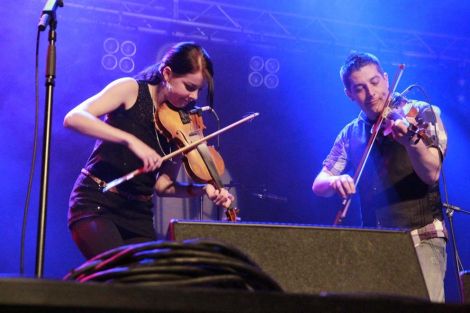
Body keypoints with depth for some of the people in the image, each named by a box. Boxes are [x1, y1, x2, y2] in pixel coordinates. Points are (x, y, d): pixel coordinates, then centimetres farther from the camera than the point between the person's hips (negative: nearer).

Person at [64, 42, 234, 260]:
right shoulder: (131, 90, -6)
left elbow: (162, 185, 6)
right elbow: (73, 118, -21)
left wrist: (202, 189, -12)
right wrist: (131, 141, -31)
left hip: (139, 215, 5)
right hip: (96, 203, -5)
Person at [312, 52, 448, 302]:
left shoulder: (422, 113, -2)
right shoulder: (351, 134, 9)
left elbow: (431, 174, -15)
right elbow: (318, 185, 6)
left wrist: (412, 141, -36)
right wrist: (334, 181, -18)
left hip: (421, 238, -3)